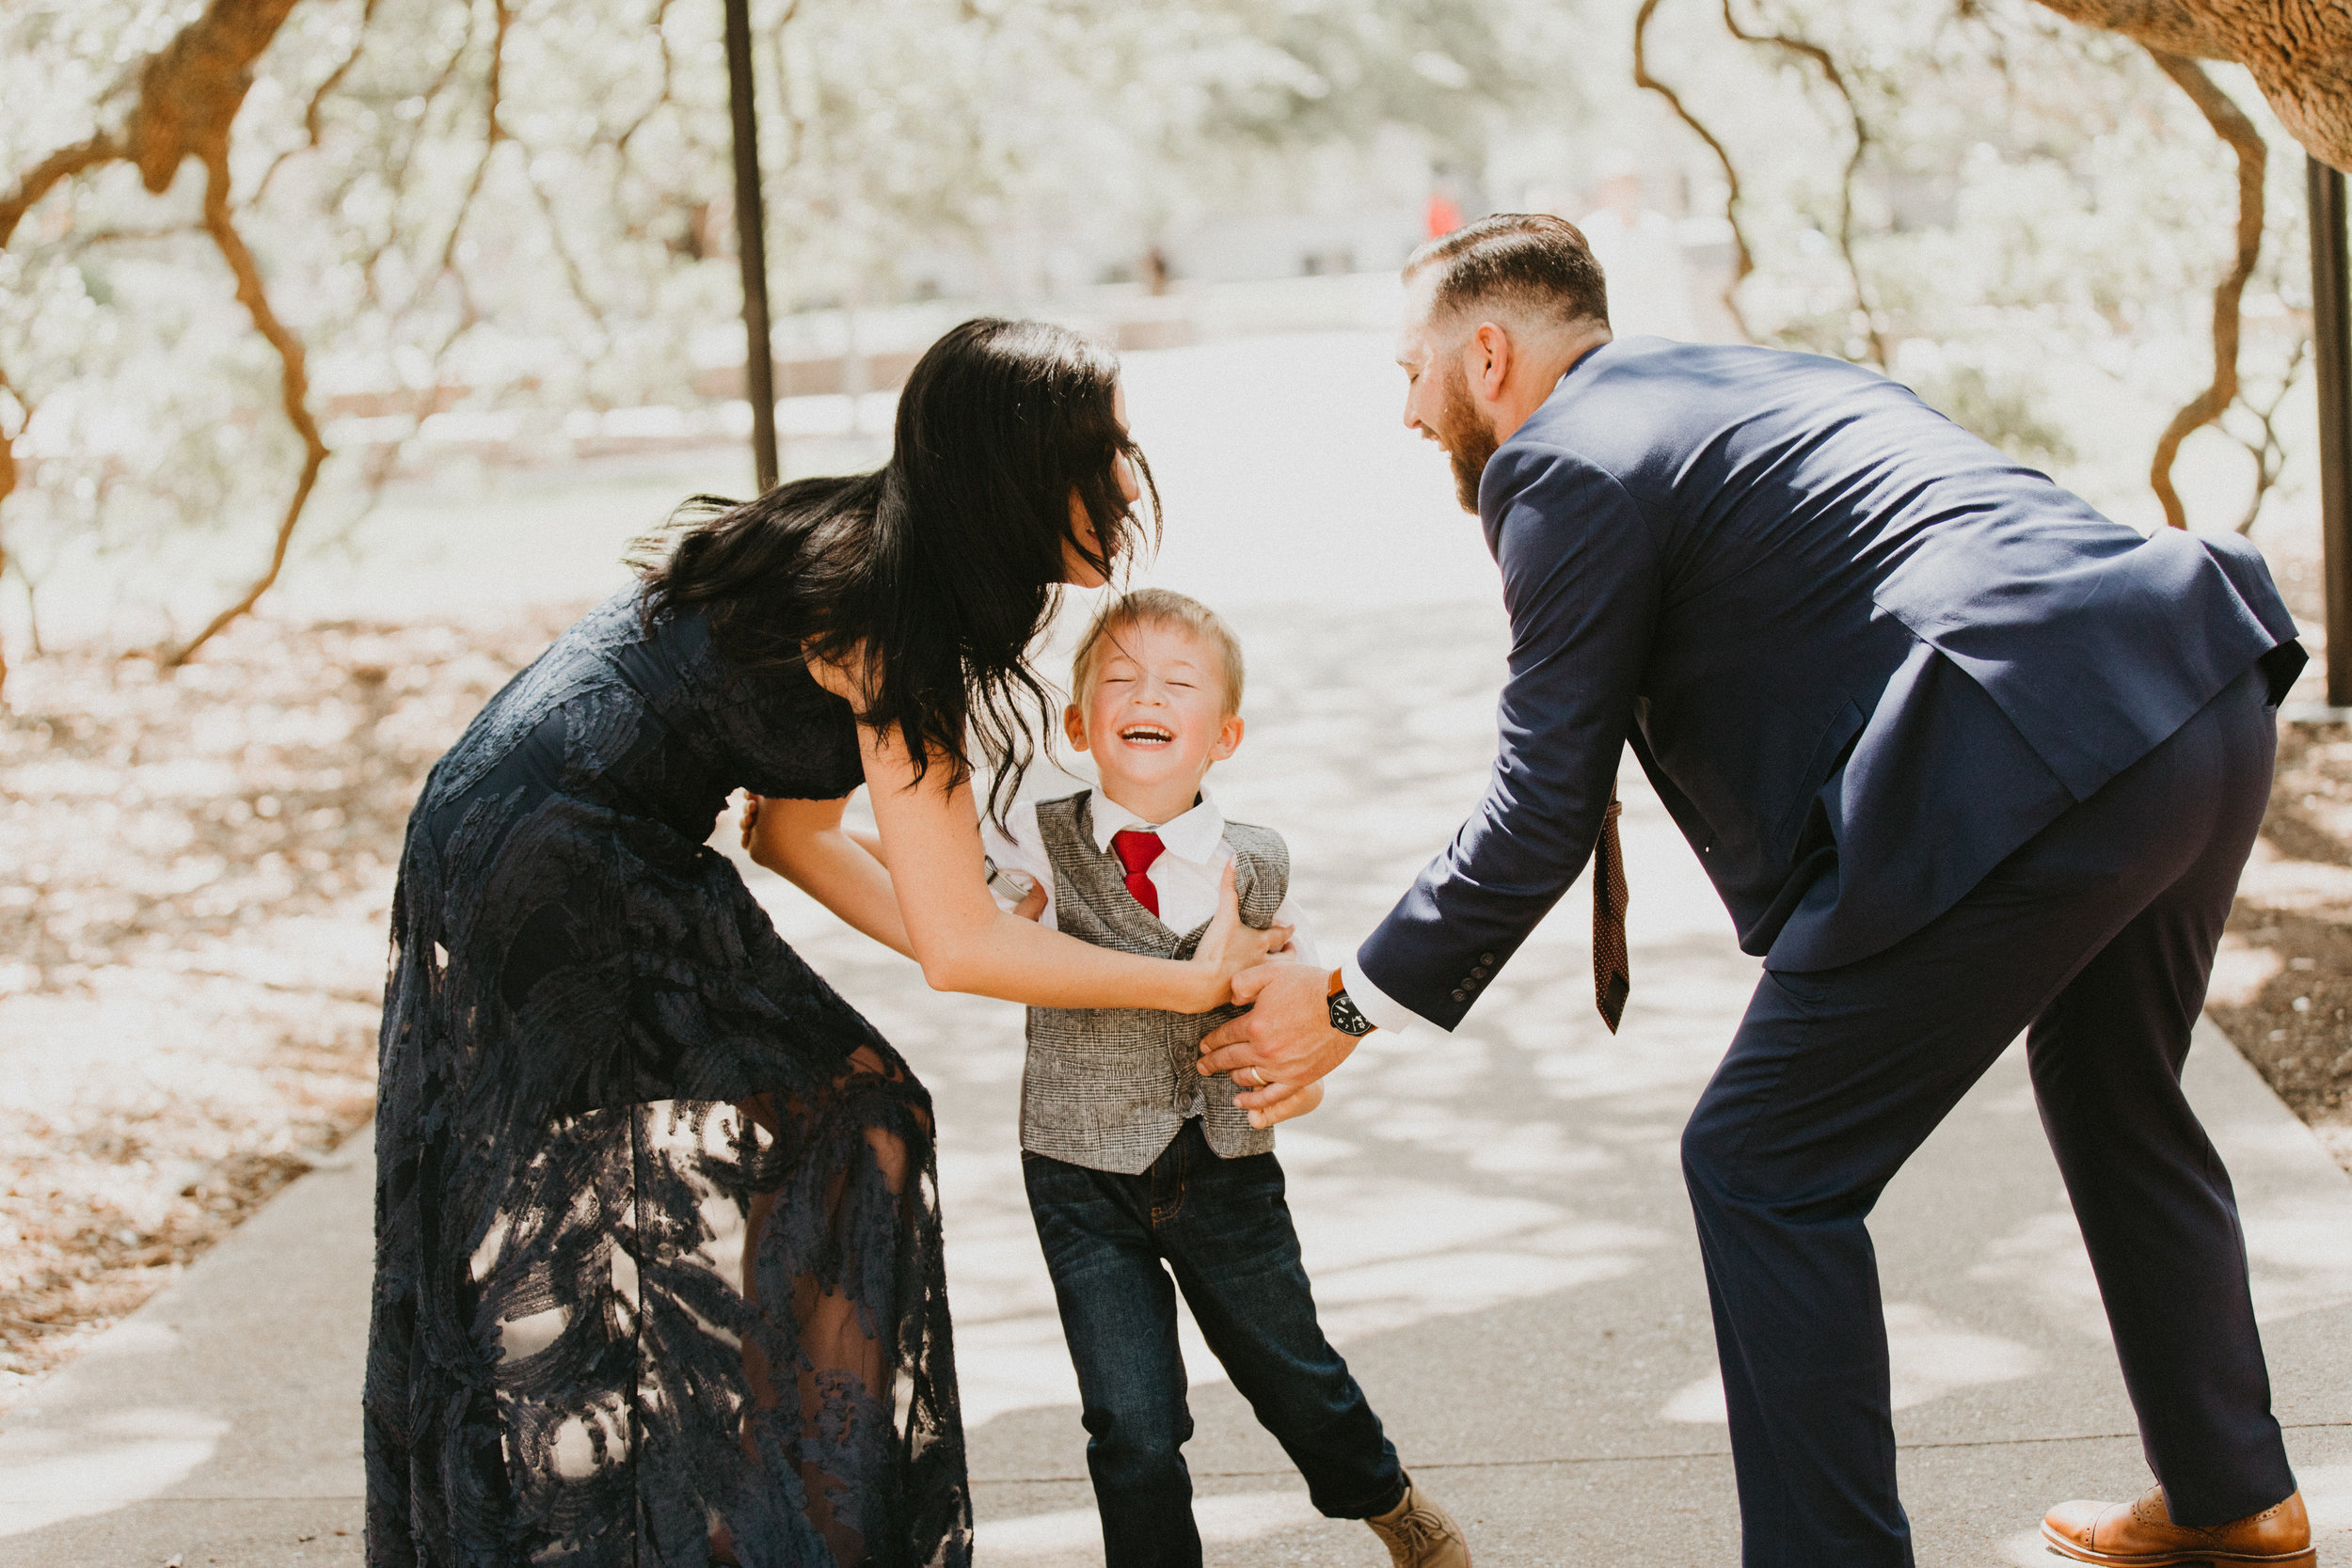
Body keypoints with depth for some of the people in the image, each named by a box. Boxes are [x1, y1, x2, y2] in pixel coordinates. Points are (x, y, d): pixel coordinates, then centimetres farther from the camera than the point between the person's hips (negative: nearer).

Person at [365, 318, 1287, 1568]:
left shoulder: (855, 551, 8)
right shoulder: (889, 625, -19)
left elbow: (796, 830, 13)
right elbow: (960, 947, -17)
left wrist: (1001, 955, 8)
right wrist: (1195, 982, -8)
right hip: (567, 887, -9)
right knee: (840, 1127, -3)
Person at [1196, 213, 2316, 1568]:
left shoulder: (1572, 460, -1)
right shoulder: (1760, 378, 25)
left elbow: (1542, 817, -2)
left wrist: (1345, 1008, 7)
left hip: (2027, 779, -10)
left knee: (1764, 1173, 4)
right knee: (2116, 1102, 30)